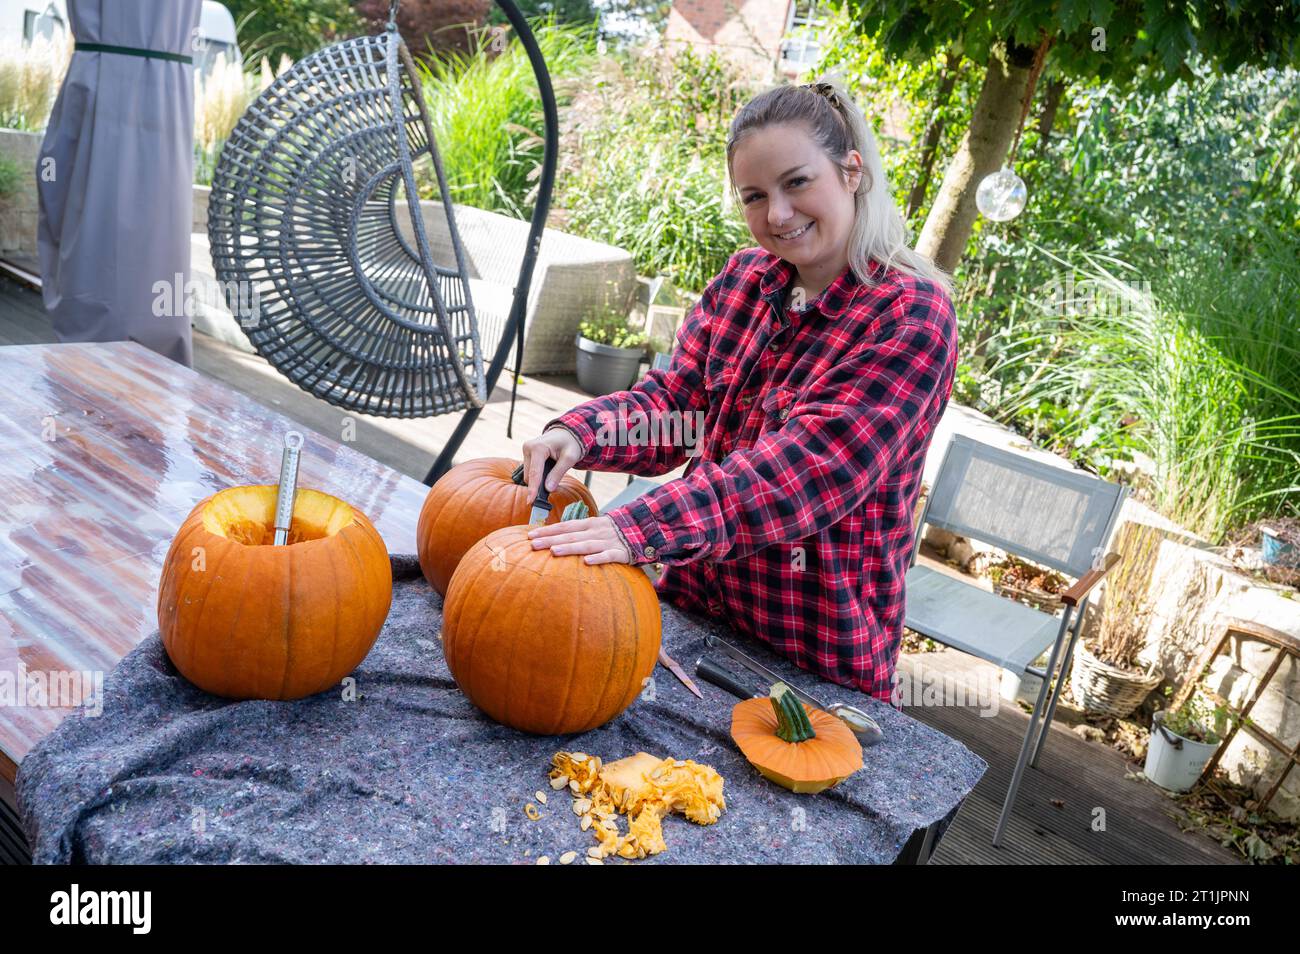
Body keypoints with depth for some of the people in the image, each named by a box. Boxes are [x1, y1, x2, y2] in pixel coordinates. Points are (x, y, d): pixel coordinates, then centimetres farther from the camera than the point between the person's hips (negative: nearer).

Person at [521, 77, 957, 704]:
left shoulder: (910, 315, -19)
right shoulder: (745, 278, 3)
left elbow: (811, 469, -30)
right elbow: (673, 400, 1)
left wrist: (642, 530, -39)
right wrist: (579, 433, -21)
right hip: (694, 600, 6)